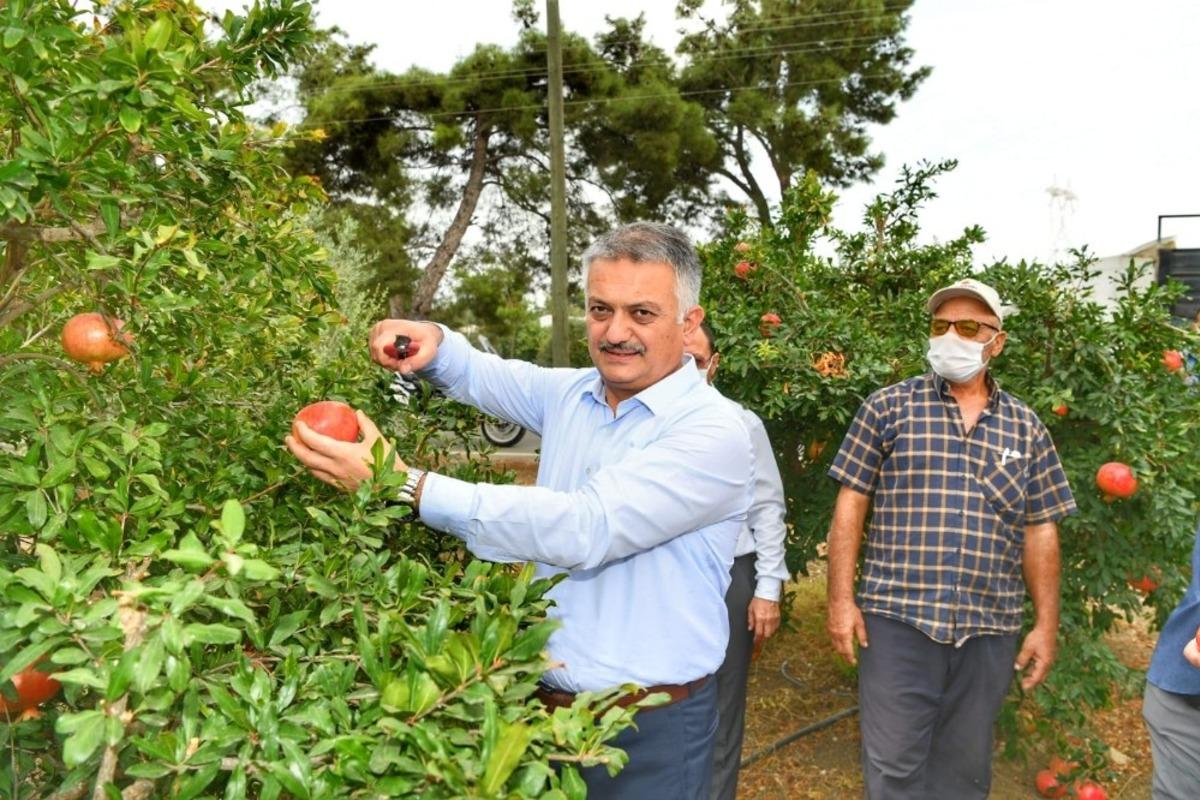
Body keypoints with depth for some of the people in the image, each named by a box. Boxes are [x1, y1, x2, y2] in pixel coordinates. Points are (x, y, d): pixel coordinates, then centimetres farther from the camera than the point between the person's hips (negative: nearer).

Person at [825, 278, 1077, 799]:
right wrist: (842, 600, -7)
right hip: (898, 620, -3)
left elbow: (1040, 531, 10)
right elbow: (851, 504, -2)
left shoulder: (1025, 427, 9)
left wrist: (1046, 624, 6)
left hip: (989, 630, 3)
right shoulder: (888, 407, 0)